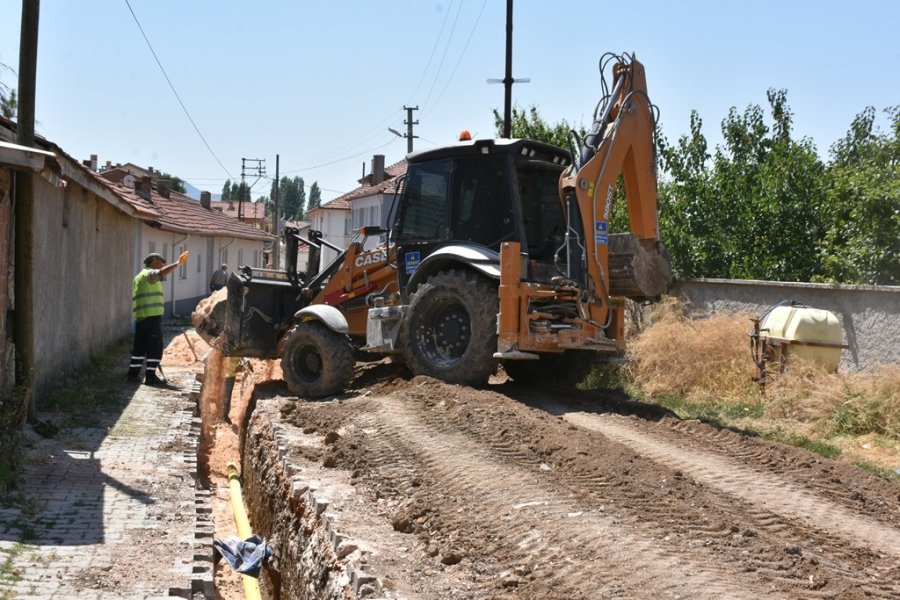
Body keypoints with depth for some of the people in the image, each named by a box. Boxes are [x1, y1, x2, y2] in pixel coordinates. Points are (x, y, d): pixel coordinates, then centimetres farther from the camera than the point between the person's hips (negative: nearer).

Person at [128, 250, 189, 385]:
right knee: (155, 345, -6)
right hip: (152, 315, -9)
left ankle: (133, 374, 15)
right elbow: (162, 272, -27)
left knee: (140, 346, 13)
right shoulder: (149, 273, -6)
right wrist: (178, 263, -25)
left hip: (141, 317, 10)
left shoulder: (139, 276, 25)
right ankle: (150, 376, -6)